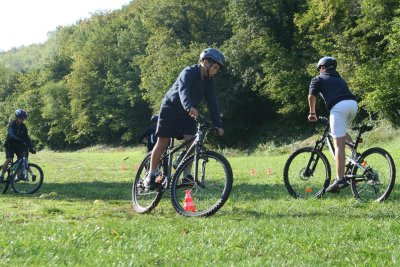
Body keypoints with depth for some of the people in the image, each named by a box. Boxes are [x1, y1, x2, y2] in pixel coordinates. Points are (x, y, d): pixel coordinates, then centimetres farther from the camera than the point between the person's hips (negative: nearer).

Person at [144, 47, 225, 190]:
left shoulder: (208, 81, -2)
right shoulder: (189, 73, -23)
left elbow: (212, 103, -4)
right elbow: (183, 91, -41)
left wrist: (218, 125, -14)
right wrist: (189, 107, -61)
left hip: (187, 114, 6)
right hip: (171, 109, -6)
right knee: (162, 143, -5)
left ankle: (186, 175, -2)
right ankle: (151, 175, 4)